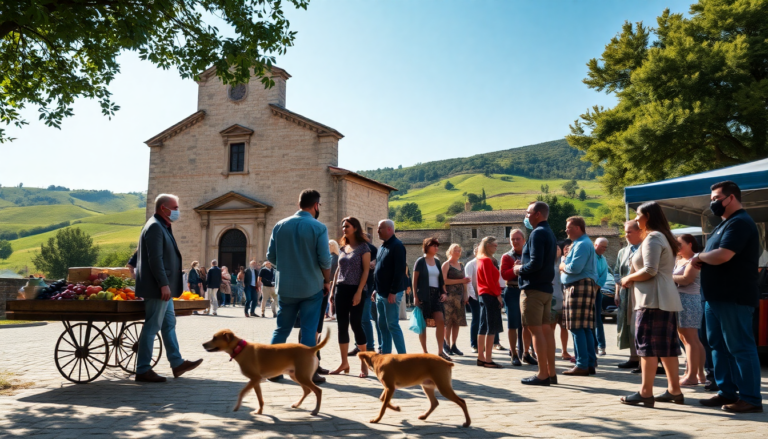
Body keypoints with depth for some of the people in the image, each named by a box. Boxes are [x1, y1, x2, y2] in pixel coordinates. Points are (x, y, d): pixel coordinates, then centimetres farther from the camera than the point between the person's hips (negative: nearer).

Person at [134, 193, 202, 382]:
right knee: (152, 327, -4)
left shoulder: (162, 227, 18)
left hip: (163, 288, 11)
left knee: (169, 324, 14)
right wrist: (164, 285, -25)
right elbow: (155, 259, -22)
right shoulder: (155, 227, -14)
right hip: (157, 288, -11)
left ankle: (177, 363, 22)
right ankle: (143, 371, 3)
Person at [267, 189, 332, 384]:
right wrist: (326, 281, 4)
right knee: (309, 331, 4)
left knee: (281, 329, 14)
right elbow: (324, 259, -12)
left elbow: (271, 256, 5)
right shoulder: (319, 228, -9)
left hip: (285, 287, 3)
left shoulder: (280, 225, 2)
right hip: (311, 287, -3)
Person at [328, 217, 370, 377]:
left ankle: (364, 363, 5)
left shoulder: (363, 247, -5)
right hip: (341, 290, 6)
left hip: (355, 290, -6)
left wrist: (359, 292, -17)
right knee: (342, 326, 5)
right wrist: (333, 289, 11)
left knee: (356, 324, -6)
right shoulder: (342, 247, 13)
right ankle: (344, 363, 11)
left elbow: (366, 270, -10)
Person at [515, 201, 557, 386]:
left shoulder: (537, 233, -14)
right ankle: (551, 372, 15)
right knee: (546, 329, 11)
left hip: (533, 288, -10)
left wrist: (520, 269, -7)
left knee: (535, 330, -6)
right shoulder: (549, 233, 16)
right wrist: (524, 266, 14)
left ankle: (543, 374, -3)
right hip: (546, 287, 10)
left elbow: (536, 263, -23)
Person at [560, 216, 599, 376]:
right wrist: (566, 265, 8)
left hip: (579, 287, -11)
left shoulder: (582, 244, -12)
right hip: (581, 287, 11)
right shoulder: (579, 243, 22)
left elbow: (575, 268, -22)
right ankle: (591, 363, 15)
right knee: (585, 328, 11)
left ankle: (582, 365, -8)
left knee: (577, 328, -9)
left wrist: (562, 266, -3)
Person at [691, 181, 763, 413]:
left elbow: (722, 255, -26)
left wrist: (699, 256, -8)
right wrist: (702, 259, 2)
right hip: (717, 296, 10)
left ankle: (751, 398, 3)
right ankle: (727, 392, 20)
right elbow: (714, 256, 23)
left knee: (740, 347, -4)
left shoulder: (740, 223, -13)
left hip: (734, 298, -10)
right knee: (718, 345, 13)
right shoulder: (726, 224, 20)